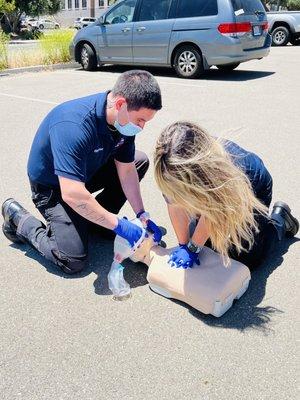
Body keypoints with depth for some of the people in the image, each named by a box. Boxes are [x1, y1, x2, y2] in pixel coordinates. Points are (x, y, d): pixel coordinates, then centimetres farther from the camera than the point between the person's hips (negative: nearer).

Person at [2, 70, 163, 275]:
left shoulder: (125, 119, -15)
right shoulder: (74, 125, -39)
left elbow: (126, 170, -5)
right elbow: (72, 194, -42)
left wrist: (143, 216, -11)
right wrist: (118, 225, -33)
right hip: (52, 186, -7)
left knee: (141, 161, -1)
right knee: (73, 261, -14)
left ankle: (97, 218, 8)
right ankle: (19, 218, 7)